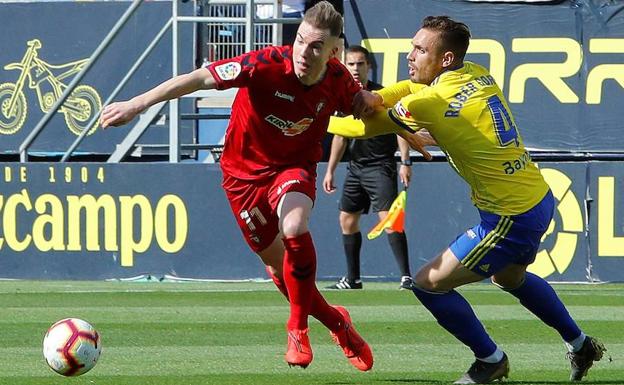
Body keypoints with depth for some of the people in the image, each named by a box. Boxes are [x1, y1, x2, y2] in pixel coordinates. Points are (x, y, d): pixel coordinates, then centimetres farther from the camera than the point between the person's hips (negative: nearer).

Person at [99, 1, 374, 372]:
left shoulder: (339, 80, -17)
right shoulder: (268, 64, -30)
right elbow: (200, 78, -33)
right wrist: (137, 104, -38)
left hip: (295, 165, 1)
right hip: (245, 169, 0)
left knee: (294, 228, -31)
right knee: (278, 264, 5)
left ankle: (298, 328, -13)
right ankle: (336, 322, 33)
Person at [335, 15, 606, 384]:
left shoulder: (432, 103, -21)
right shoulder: (478, 76, 3)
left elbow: (366, 127, -9)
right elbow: (414, 86, 16)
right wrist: (376, 96, -4)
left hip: (511, 220, -9)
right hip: (540, 198, 9)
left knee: (428, 284, 1)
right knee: (510, 276, 36)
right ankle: (580, 344, 47)